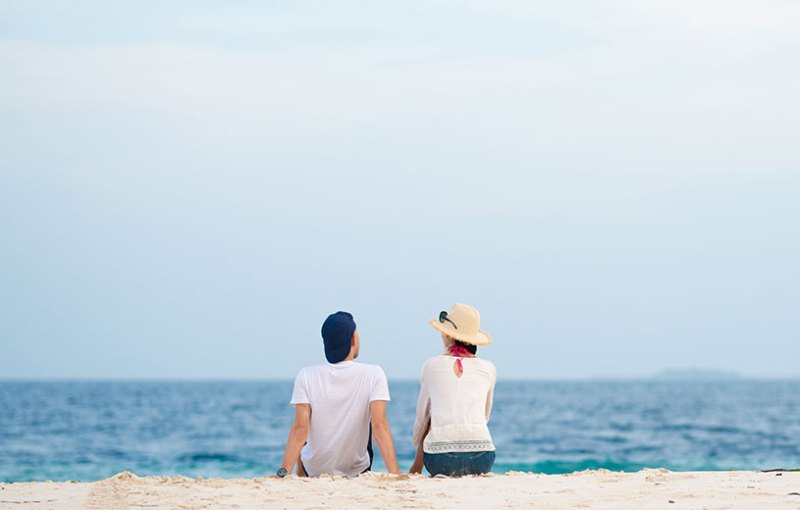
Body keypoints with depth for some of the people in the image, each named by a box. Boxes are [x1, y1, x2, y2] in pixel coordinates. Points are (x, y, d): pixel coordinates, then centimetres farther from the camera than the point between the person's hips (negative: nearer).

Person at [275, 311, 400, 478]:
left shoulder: (306, 376, -14)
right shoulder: (373, 375, -17)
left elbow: (300, 429, -21)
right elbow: (379, 426, -25)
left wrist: (283, 473, -23)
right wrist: (394, 472, -28)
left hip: (314, 471, 1)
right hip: (357, 472, -1)